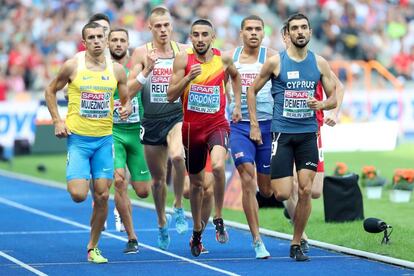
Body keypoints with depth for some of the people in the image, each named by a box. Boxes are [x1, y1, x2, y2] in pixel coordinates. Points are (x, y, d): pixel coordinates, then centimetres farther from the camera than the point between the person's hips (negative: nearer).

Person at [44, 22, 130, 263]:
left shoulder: (116, 69, 3)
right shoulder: (72, 66, -5)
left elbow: (126, 100, 13)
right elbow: (51, 91, 8)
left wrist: (127, 109, -10)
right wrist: (57, 121, -3)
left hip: (104, 139, 3)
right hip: (78, 137, -2)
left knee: (102, 196, -1)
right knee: (78, 195, -14)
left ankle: (93, 247, 13)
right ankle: (77, 178, 24)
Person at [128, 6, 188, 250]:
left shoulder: (183, 51, 2)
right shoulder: (142, 53, 0)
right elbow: (130, 90, -4)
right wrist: (146, 71, -19)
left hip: (177, 116, -1)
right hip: (152, 121, 1)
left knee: (177, 156, -33)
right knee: (158, 178, 11)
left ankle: (179, 208, -14)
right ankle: (162, 223, 34)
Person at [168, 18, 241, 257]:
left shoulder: (223, 59, -2)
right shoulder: (183, 60, -6)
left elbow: (236, 76, 22)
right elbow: (171, 96, -9)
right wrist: (189, 78, -23)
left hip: (217, 124, -1)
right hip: (192, 127, 1)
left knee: (218, 166, -30)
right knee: (196, 182, 14)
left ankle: (219, 219, -12)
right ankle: (197, 230, 35)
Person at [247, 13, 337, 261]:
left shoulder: (320, 63, 4)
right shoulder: (275, 62, -3)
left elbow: (333, 98, 10)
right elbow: (252, 91, 6)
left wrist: (322, 104, -14)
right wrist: (254, 125, 1)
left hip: (308, 134, 2)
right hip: (282, 133, -2)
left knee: (305, 191, -4)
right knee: (282, 194, -9)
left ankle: (296, 245, 8)